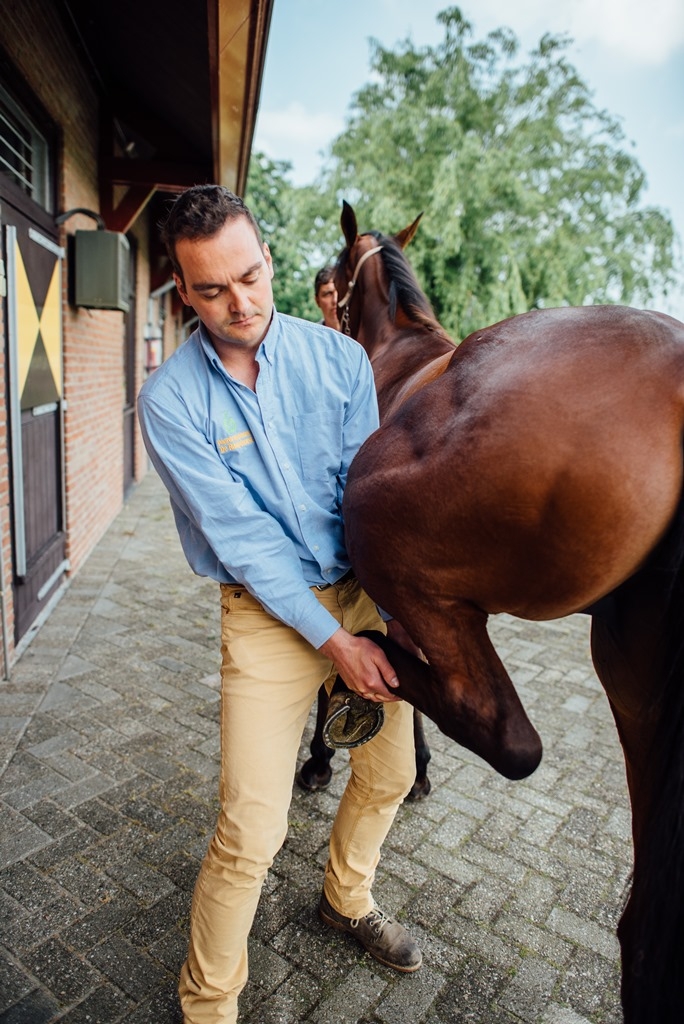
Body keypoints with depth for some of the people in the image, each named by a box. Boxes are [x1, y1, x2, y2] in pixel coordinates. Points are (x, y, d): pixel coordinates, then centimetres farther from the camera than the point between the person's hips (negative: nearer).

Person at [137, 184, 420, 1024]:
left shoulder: (339, 359, -3)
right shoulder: (170, 400, -11)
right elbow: (241, 536, -15)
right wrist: (332, 639, -15)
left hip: (366, 589, 4)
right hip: (268, 613, -4)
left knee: (390, 772, 19)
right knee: (251, 833, -4)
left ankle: (346, 899, 49)